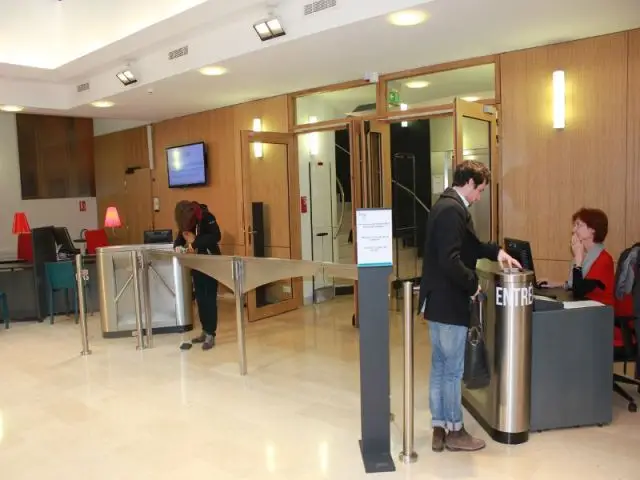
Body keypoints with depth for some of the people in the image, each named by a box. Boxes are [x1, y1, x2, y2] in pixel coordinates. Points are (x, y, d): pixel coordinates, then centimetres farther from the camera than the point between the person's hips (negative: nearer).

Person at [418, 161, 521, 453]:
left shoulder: (447, 205, 14)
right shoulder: (452, 209, -19)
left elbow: (468, 244, 26)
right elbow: (450, 260, -27)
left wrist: (495, 252, 14)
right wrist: (473, 284, -13)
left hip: (438, 300, 10)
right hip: (449, 303, -10)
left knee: (440, 368, 15)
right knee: (453, 370, 4)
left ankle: (439, 429, 25)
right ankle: (454, 431, 18)